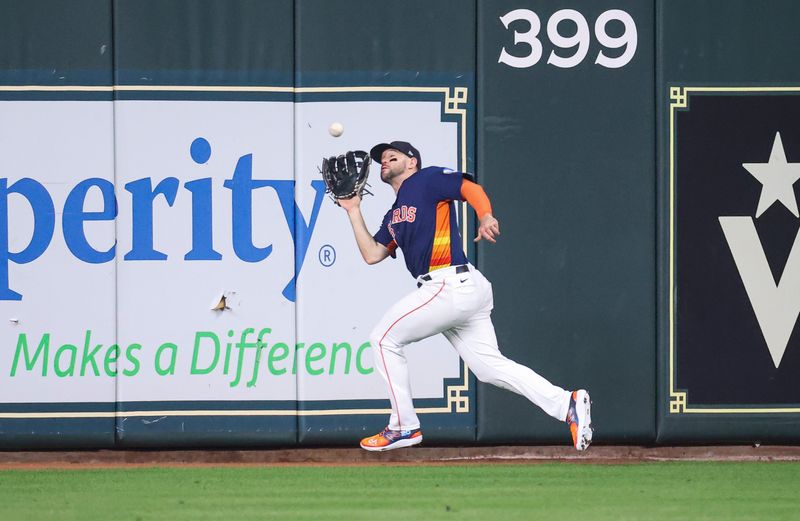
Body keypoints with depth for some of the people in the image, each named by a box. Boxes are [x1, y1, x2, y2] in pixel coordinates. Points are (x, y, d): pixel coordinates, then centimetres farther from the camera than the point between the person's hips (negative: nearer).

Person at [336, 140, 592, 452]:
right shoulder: (394, 216, 28)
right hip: (467, 293, 9)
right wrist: (353, 210, 23)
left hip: (451, 285, -9)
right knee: (490, 367, 2)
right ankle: (567, 404, -6)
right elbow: (372, 254, 22)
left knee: (384, 338, 1)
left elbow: (471, 188, -10)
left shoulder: (426, 180, 3)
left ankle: (404, 427, 3)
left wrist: (485, 217, -29)